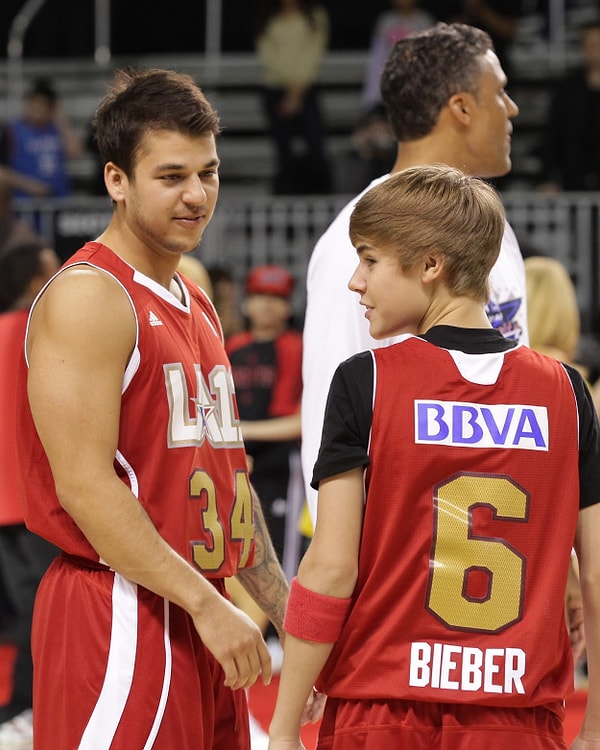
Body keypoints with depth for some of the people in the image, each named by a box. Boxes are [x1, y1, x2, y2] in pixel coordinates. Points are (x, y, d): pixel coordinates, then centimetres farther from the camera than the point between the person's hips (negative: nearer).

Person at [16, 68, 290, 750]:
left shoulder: (195, 306, 18)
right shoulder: (87, 297, -11)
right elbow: (85, 487, -19)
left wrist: (289, 617, 18)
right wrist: (206, 605, -19)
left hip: (199, 616, 9)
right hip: (119, 622, -9)